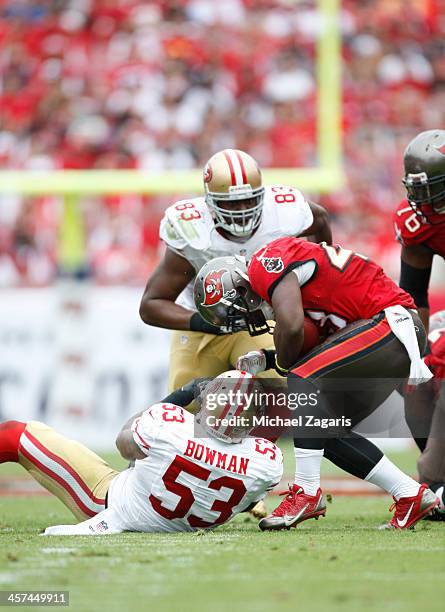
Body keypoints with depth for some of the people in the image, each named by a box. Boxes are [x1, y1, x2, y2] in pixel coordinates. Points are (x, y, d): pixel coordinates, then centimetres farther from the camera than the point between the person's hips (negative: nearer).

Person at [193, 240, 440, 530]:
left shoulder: (266, 264, -11)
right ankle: (411, 495, 14)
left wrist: (282, 362, -4)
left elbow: (292, 326, -25)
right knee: (328, 432, 10)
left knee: (303, 379, -21)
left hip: (391, 323, -10)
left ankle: (307, 493, -20)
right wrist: (266, 359, 9)